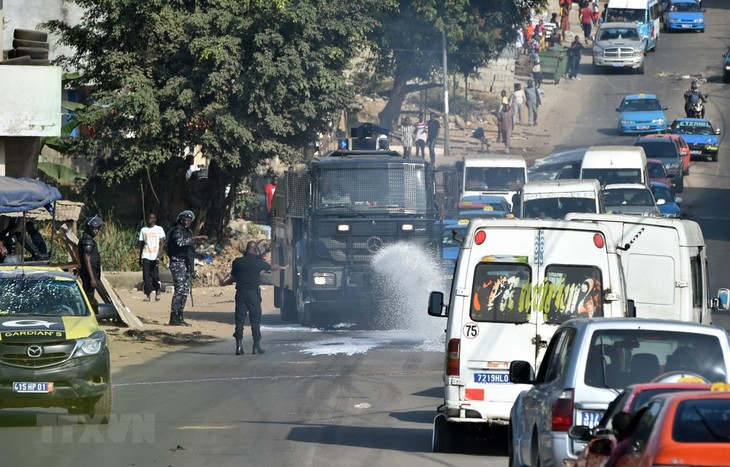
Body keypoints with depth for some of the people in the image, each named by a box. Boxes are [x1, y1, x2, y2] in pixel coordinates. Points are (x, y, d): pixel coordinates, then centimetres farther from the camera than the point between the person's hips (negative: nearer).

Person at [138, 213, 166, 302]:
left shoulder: (159, 229, 4)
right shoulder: (143, 230, 14)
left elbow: (161, 243, -2)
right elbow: (141, 244, 17)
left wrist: (159, 256, -14)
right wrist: (140, 258, 13)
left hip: (155, 257, -3)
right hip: (146, 256, 3)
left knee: (155, 276, -5)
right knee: (146, 277, -4)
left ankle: (157, 292, 17)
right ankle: (147, 295, -3)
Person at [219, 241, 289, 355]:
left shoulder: (237, 262, 0)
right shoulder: (258, 262, -1)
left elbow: (233, 277, 6)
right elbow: (272, 268, 16)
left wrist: (224, 282, 26)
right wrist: (283, 267, 36)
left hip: (241, 293, 1)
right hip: (253, 293, -1)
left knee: (239, 320, 3)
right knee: (255, 320, 5)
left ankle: (239, 346, -2)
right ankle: (257, 346, 4)